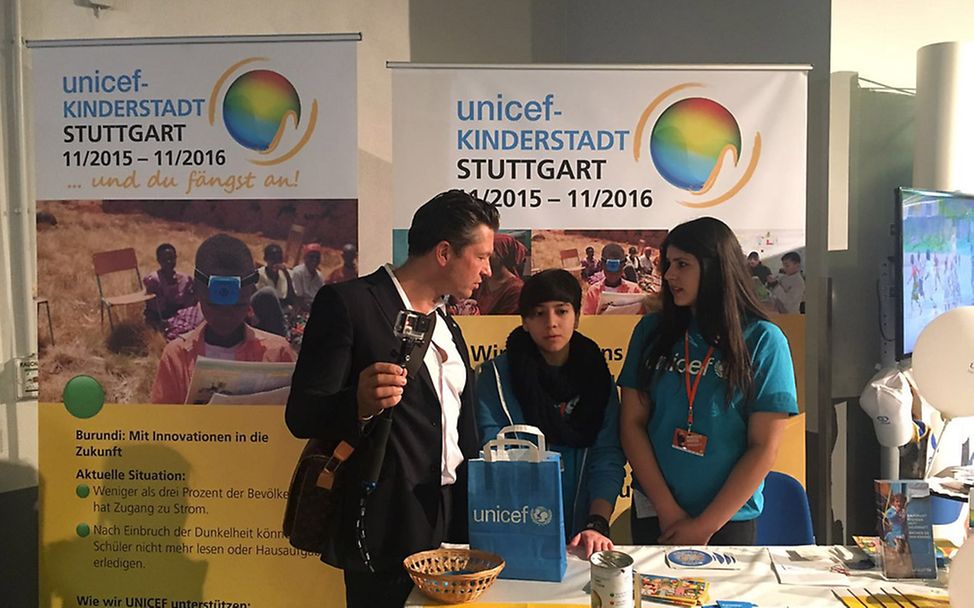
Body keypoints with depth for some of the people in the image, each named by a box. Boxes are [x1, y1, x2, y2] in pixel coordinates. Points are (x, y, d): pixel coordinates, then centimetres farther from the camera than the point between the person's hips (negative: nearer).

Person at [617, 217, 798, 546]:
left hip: (729, 521, -2)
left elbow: (764, 448, -9)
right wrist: (668, 511, -9)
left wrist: (705, 526, -11)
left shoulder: (763, 340, -7)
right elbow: (632, 423, -2)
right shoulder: (651, 331, 0)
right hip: (653, 515, 2)